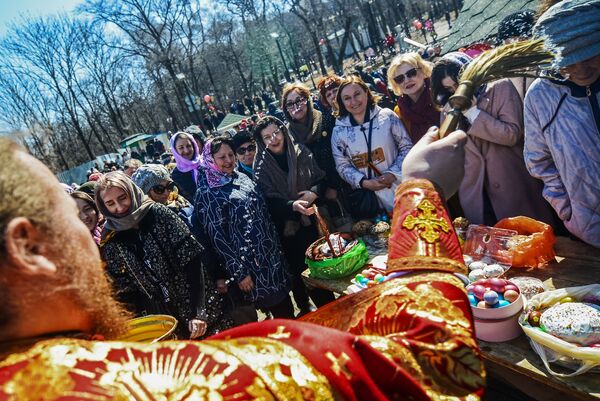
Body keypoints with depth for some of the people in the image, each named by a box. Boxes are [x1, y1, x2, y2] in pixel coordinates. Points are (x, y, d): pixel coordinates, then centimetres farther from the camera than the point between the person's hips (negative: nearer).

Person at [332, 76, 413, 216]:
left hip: (400, 185, 0)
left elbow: (406, 147, -1)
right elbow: (342, 165, 1)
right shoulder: (339, 131, -1)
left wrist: (393, 174, -13)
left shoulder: (387, 116, -4)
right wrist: (364, 182, -13)